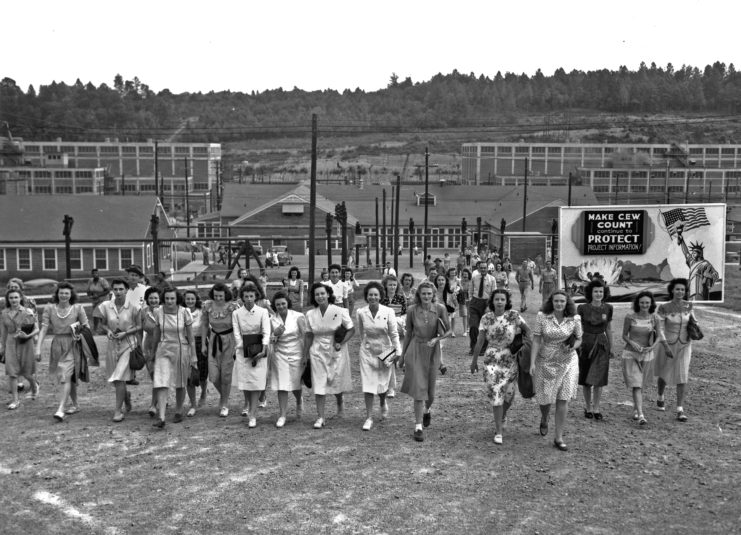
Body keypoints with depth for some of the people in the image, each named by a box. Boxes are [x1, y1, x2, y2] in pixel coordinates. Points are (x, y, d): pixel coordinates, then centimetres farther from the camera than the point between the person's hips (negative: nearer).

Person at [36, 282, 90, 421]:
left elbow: (86, 327, 4)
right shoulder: (50, 309, 0)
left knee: (66, 377, -14)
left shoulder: (78, 308, -3)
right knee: (70, 378, 15)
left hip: (72, 346, -3)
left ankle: (60, 410, -19)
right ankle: (75, 405, 31)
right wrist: (38, 348, -9)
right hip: (57, 346, 3)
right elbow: (44, 329, -2)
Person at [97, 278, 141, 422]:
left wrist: (125, 333, -15)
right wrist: (108, 330, -8)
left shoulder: (133, 307, -10)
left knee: (120, 377, -11)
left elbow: (139, 326, -2)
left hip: (128, 344, -4)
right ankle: (126, 396, 42)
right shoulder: (106, 306, -1)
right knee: (114, 379, 13)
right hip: (112, 344, 4)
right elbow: (102, 323, 12)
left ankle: (118, 410, -2)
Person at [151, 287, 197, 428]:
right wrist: (153, 352, 17)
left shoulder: (184, 312, -10)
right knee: (161, 384, -11)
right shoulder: (158, 312, -5)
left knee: (180, 384, 12)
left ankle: (179, 412, 32)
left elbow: (191, 337, -4)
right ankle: (161, 418, -14)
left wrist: (193, 357, -5)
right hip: (163, 350, 1)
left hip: (181, 350, -1)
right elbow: (156, 334, 9)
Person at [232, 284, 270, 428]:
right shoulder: (236, 313, 3)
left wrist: (264, 349, -23)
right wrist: (243, 347, -14)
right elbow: (236, 333, -3)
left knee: (256, 382, -7)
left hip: (259, 350, -1)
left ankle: (252, 415, -5)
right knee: (244, 380, 7)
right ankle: (248, 403, 39)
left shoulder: (263, 312, -1)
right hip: (243, 350, 1)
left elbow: (266, 332, -10)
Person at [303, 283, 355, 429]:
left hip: (336, 351, -2)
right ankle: (320, 418, 2)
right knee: (319, 384, -3)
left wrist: (341, 343, -15)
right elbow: (309, 336, 6)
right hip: (318, 352, 2)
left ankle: (340, 405, 40)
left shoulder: (339, 311, -10)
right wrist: (305, 355, 6)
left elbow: (351, 329, -4)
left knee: (337, 381, 8)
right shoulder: (310, 314, 0)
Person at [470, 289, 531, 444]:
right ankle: (498, 432, 1)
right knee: (495, 394, -7)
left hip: (510, 360, 1)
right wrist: (474, 360, 7)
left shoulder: (513, 315, -5)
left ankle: (501, 417, 43)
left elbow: (527, 329, 5)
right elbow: (480, 340, 2)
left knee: (508, 394, 10)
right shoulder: (486, 318, -3)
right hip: (492, 360, -1)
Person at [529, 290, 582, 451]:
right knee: (544, 398, 9)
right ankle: (544, 420, 45)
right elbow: (536, 340, -9)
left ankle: (558, 438, 6)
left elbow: (579, 339, 6)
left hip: (567, 362, 0)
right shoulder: (542, 317, -11)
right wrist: (532, 363, -14)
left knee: (563, 400, -3)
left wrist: (572, 347, -17)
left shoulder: (574, 319, -8)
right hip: (546, 362, 0)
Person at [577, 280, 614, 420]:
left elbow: (609, 329, 10)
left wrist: (611, 347, 11)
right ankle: (587, 407, 20)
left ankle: (596, 408, 8)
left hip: (602, 345, 1)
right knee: (586, 378, 6)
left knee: (598, 378, -2)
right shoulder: (582, 308, -5)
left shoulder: (608, 308, 2)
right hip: (586, 344, -1)